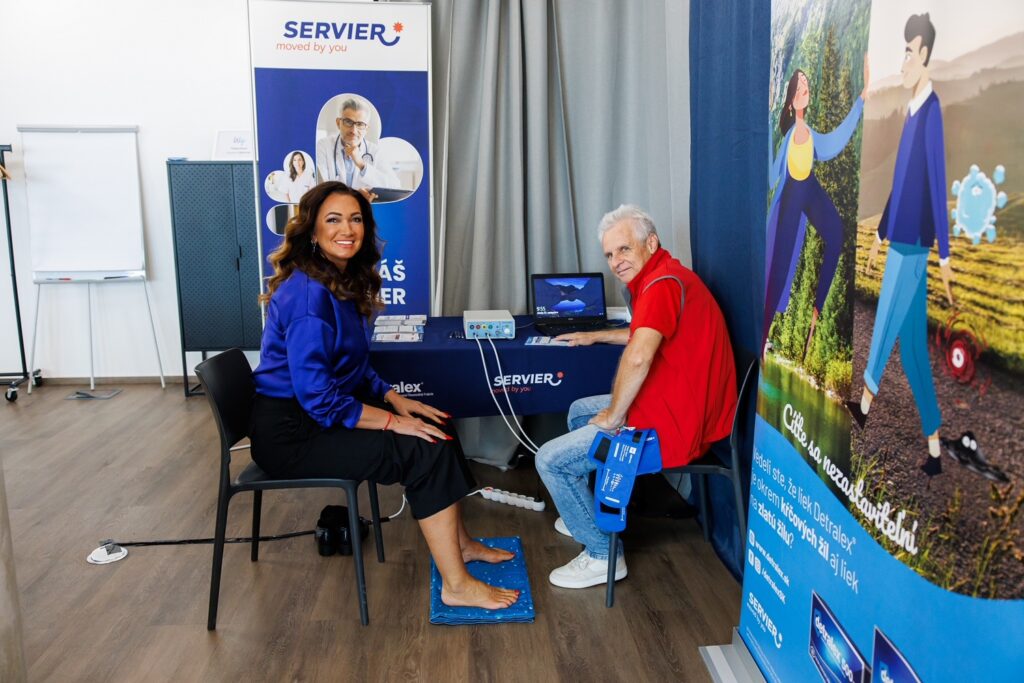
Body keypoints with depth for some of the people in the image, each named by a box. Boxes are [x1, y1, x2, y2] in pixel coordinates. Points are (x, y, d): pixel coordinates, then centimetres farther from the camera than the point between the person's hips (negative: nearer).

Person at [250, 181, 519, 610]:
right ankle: (456, 585, -6)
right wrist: (392, 420, -20)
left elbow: (353, 366, 17)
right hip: (293, 433, -9)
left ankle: (458, 542, 21)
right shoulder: (309, 293, -23)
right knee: (428, 452, -16)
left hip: (322, 412, 10)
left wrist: (394, 398, 3)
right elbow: (318, 397, -26)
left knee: (436, 428, 7)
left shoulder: (343, 281, 8)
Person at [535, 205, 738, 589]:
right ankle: (588, 514, 39)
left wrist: (614, 415, -23)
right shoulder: (663, 277, 13)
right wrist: (595, 336, 32)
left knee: (550, 460, -8)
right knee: (579, 411, 29)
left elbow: (638, 357, -36)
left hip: (670, 426, -11)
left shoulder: (663, 283, -22)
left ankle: (602, 554, 5)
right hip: (678, 408, 11)